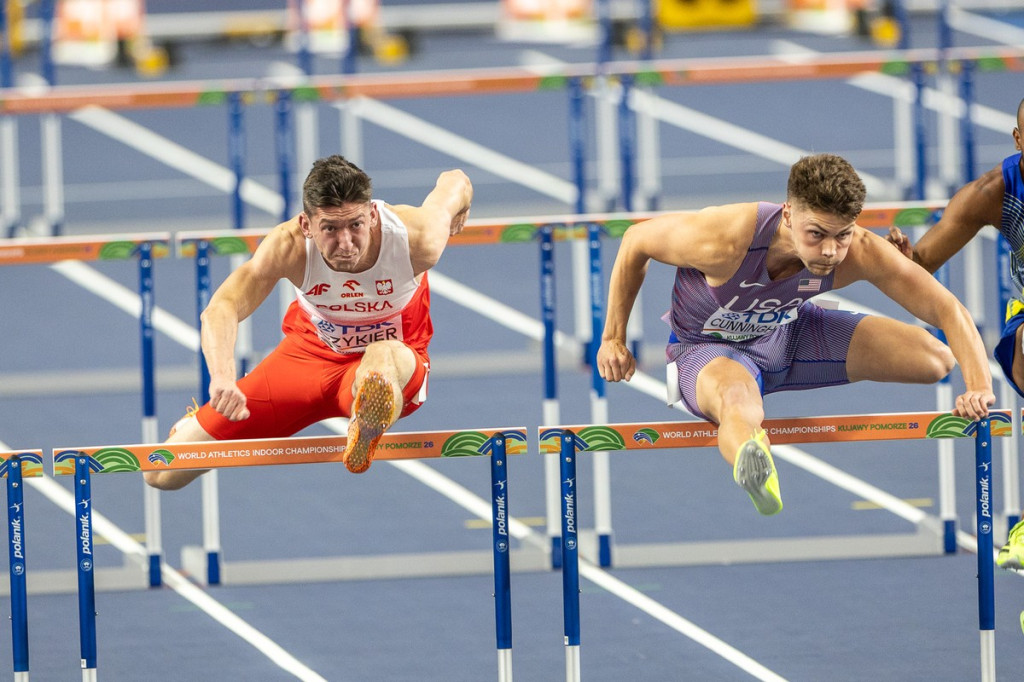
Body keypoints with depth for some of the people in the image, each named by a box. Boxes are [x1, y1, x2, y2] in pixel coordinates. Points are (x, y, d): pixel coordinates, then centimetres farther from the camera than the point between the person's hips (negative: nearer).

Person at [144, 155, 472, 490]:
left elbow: (454, 182, -8)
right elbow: (221, 308, -42)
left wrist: (453, 221, 16)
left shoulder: (414, 239, -30)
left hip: (398, 362, -3)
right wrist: (222, 377, -62)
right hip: (310, 352, 3)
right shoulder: (288, 247, -31)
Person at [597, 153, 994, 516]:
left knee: (936, 359, -6)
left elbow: (948, 310, -22)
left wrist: (979, 386, -38)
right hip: (708, 347, -5)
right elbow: (636, 241, -17)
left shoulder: (860, 254, -27)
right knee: (739, 402, -45)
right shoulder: (724, 240, -36)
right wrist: (613, 339, -9)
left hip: (787, 334, 5)